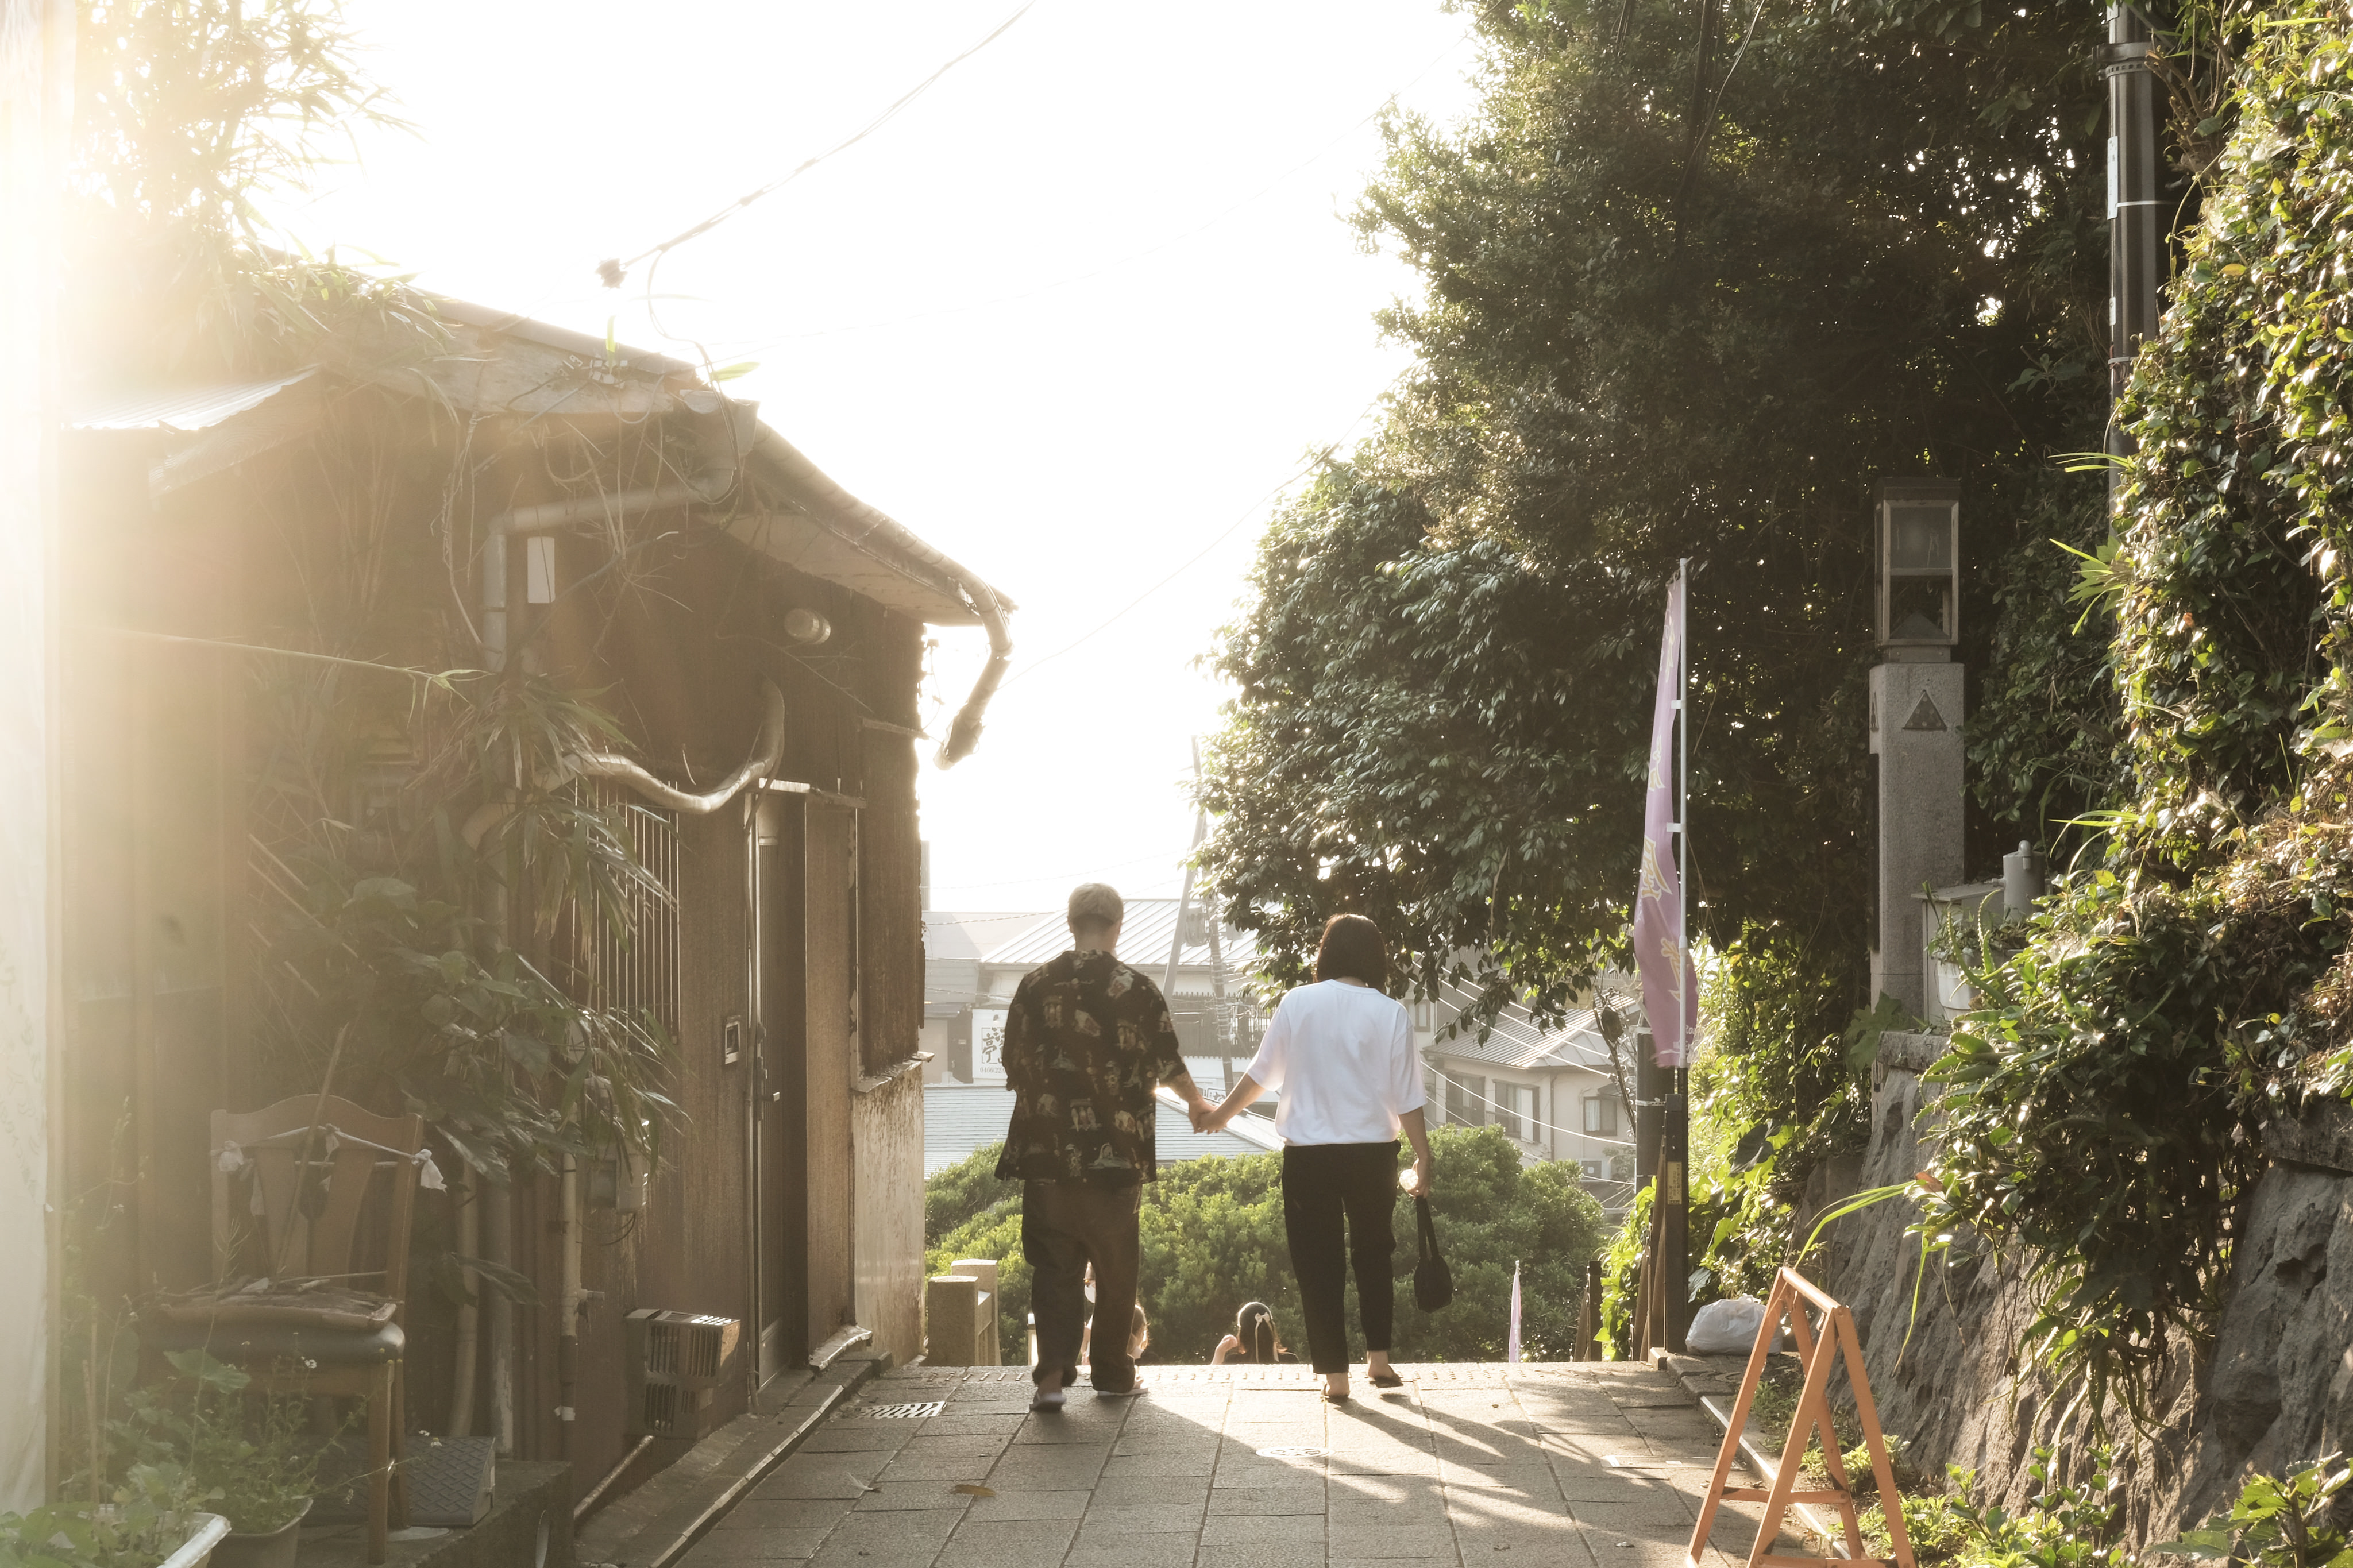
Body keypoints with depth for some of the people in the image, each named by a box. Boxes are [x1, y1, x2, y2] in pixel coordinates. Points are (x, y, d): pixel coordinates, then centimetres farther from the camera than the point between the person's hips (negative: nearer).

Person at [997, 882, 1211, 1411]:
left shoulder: (1036, 985, 0)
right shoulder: (1137, 990, -5)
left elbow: (1013, 1067, 7)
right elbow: (1169, 1065, 5)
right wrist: (1198, 1104, 25)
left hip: (1047, 1153, 1)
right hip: (1117, 1153, -1)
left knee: (1053, 1266, 7)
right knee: (1116, 1267, 13)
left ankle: (1052, 1374, -5)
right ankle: (1112, 1371, 22)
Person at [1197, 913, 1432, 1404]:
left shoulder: (1298, 1004, -3)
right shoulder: (1391, 1014, -4)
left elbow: (1261, 1073, 7)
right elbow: (1407, 1098, -4)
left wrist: (1220, 1115, 22)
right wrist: (1423, 1158, 6)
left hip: (1309, 1153, -1)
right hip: (1373, 1151, 1)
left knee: (1319, 1262, 6)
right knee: (1373, 1253, 20)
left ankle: (1335, 1374, 5)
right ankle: (1378, 1357, 19)